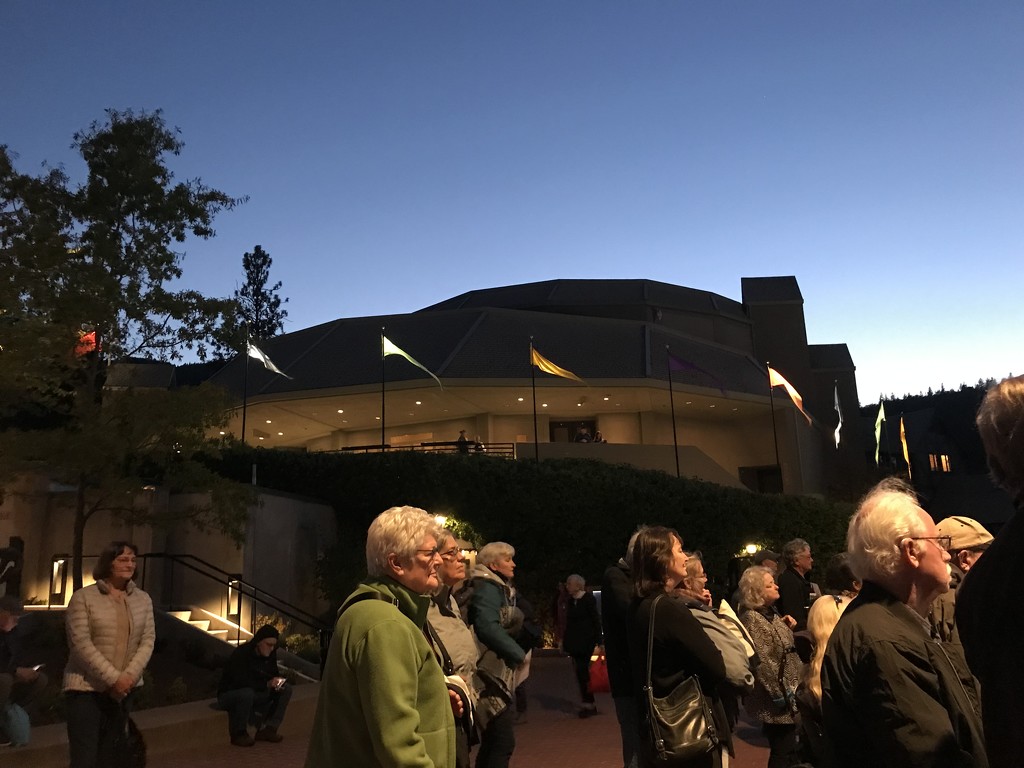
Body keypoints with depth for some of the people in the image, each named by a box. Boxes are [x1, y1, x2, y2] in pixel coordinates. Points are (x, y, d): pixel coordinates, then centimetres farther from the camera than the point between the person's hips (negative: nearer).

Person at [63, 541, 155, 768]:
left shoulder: (143, 599, 6)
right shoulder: (83, 598, -8)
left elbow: (148, 641, 2)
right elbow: (81, 644, -14)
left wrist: (129, 676, -13)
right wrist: (113, 678, -18)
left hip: (124, 689, 4)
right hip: (86, 688, -4)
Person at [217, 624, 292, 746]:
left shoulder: (270, 654, -4)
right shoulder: (241, 654, -25)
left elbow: (274, 673, 8)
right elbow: (241, 682, -33)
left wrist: (277, 680, -16)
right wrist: (267, 684, -32)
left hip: (255, 694, 7)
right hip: (228, 695, -7)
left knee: (286, 689, -9)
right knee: (247, 693, -40)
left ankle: (268, 729, -8)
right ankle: (238, 733, -17)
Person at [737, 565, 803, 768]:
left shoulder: (771, 613, 11)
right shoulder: (751, 618, -20)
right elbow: (761, 661, -23)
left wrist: (798, 680, 19)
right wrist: (779, 693, -20)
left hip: (789, 692, 9)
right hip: (777, 698, -9)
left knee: (790, 749, 17)